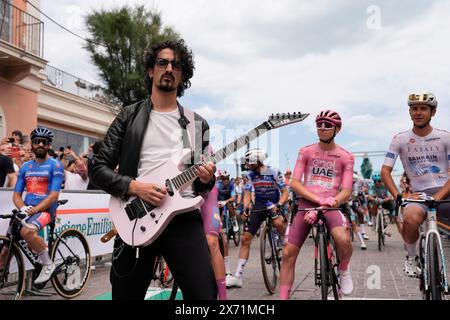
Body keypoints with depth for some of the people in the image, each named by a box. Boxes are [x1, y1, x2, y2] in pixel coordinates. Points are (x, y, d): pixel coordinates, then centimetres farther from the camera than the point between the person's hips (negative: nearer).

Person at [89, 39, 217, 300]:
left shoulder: (198, 124, 14)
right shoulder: (129, 117, 8)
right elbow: (99, 168, 3)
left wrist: (206, 180, -6)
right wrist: (134, 186, -13)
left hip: (183, 216, 1)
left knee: (205, 294, -9)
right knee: (126, 295, 10)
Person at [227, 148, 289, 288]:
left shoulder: (274, 172, -12)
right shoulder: (251, 175, 0)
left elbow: (285, 193, -10)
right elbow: (247, 194, -1)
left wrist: (278, 205, -28)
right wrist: (245, 209, -19)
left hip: (274, 204, -3)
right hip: (258, 206, 3)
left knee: (279, 223, -39)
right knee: (245, 239, -5)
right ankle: (238, 277, 2)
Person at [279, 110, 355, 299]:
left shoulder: (346, 157, 3)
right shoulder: (305, 152, 4)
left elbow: (346, 191, -4)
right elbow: (294, 183, -3)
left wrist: (321, 209, -19)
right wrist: (320, 200, -19)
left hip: (331, 206, -1)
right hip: (306, 204, 2)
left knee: (343, 240, -30)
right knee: (288, 253, -3)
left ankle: (343, 270, 4)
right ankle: (283, 297, 11)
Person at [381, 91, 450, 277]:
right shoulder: (400, 140, 4)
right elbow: (385, 171, 0)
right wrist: (398, 196, -14)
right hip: (419, 194, -1)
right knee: (411, 217, -35)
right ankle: (411, 257, -4)